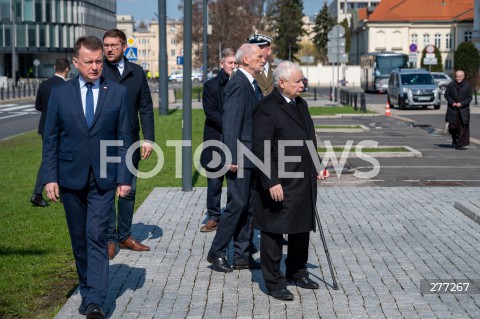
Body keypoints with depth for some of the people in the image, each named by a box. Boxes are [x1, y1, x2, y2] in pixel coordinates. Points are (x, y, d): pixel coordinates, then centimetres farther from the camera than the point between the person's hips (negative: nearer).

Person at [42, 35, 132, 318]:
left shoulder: (118, 93, 0)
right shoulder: (60, 93, 2)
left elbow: (124, 139, 1)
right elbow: (50, 139, 4)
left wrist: (125, 178, -4)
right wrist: (50, 177, -3)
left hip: (103, 178, -2)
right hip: (71, 178, 2)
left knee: (97, 237, -10)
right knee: (79, 240, 11)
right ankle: (87, 291, 26)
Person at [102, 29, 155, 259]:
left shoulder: (137, 72, 7)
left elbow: (146, 108, 8)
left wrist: (148, 139, 0)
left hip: (130, 143, 3)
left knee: (129, 190, 9)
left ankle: (125, 236, 19)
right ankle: (110, 239, 7)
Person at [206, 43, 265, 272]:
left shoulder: (252, 84, 16)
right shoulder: (238, 84, -14)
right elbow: (231, 122, -20)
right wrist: (233, 157, -23)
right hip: (241, 157, -10)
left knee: (248, 206, 11)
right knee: (237, 204, -7)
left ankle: (242, 255, 18)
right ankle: (216, 252, 4)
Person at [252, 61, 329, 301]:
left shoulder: (300, 104, 13)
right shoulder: (267, 108, -15)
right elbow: (261, 149, -18)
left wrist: (318, 166, 13)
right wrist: (272, 182, -22)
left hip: (304, 183, 9)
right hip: (280, 186, -9)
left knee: (302, 229, 19)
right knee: (274, 234, 2)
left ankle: (297, 272, 37)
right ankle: (274, 283, 12)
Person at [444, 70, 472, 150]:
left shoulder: (467, 86, 1)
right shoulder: (450, 85, 3)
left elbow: (469, 97, 1)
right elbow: (446, 95, 6)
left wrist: (462, 103, -13)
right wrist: (452, 102, -10)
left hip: (463, 110, 0)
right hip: (452, 109, 0)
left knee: (463, 127, -4)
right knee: (452, 126, -2)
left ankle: (460, 144, 1)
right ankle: (454, 139, 28)